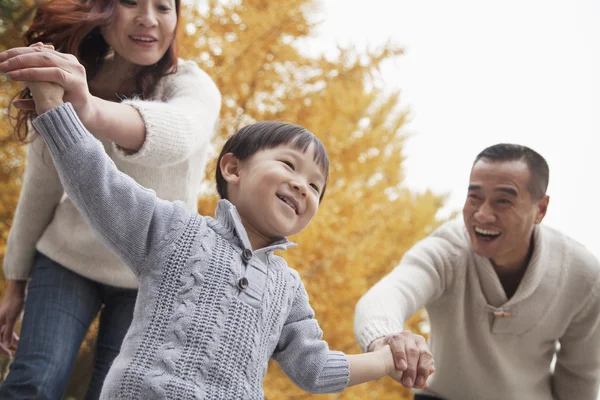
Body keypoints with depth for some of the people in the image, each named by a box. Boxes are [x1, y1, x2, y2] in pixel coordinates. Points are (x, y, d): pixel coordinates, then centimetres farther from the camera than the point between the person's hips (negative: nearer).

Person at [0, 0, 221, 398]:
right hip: (68, 259, 2)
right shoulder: (60, 83, -8)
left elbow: (177, 132, -44)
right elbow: (40, 190, 3)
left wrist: (90, 110, -64)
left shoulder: (190, 84, -18)